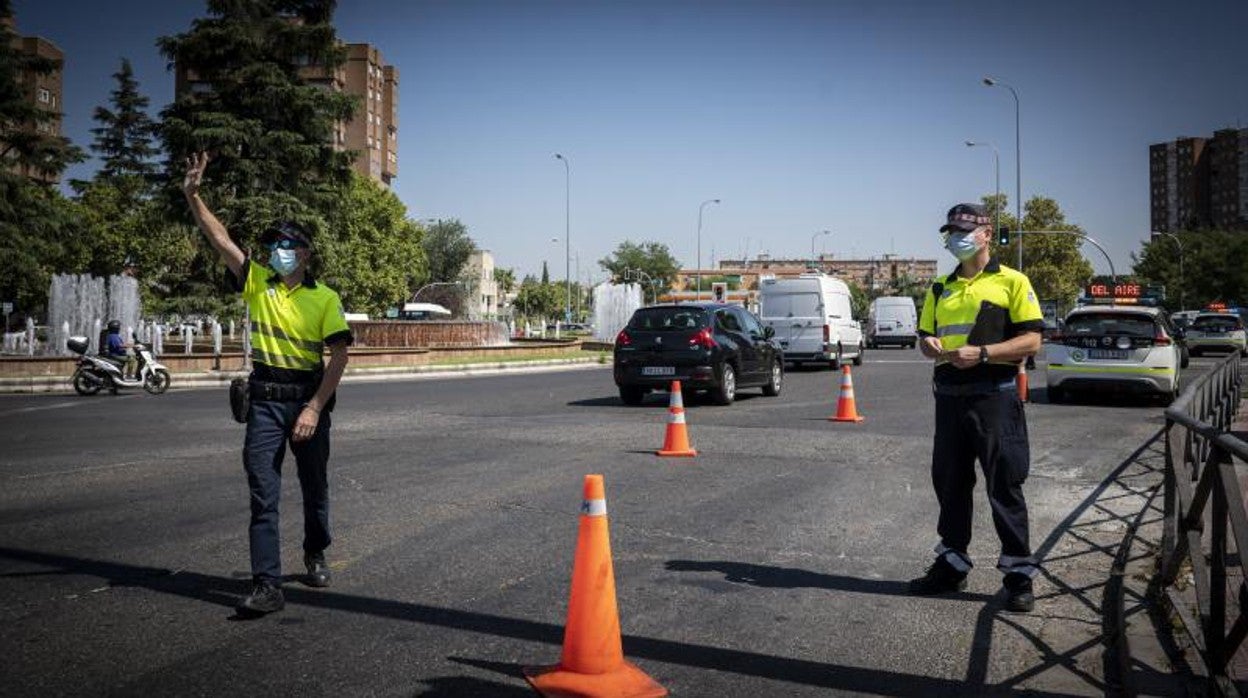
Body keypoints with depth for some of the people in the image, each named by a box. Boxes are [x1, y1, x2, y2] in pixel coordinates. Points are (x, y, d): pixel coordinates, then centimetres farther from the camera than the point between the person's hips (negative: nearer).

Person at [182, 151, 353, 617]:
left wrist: (314, 408, -16)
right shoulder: (257, 282, 6)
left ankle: (315, 554, 38)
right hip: (265, 399, 1)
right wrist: (192, 195, -14)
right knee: (263, 494, -5)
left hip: (309, 398, -1)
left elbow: (339, 356, -9)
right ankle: (267, 586, -5)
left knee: (315, 487, 13)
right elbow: (220, 239, -2)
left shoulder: (325, 298, -3)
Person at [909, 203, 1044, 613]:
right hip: (949, 396, 6)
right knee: (949, 483, 12)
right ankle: (952, 563, 24)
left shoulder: (1012, 282, -1)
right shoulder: (941, 288, 16)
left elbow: (1031, 341, -8)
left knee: (1004, 486, -1)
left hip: (994, 397, -6)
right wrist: (934, 347, -4)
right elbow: (925, 337, 20)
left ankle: (1019, 574, 9)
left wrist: (981, 353, -18)